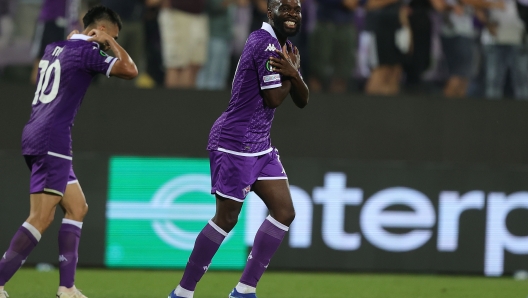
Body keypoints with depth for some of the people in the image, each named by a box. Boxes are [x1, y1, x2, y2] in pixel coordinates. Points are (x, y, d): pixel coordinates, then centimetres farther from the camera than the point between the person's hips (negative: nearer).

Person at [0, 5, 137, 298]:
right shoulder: (86, 51, -8)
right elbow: (129, 70, -13)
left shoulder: (54, 48, 18)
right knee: (41, 218, -12)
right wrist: (111, 42, 0)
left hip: (35, 136, 10)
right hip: (51, 141, -10)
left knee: (77, 207, 11)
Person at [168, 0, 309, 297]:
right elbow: (273, 98, -19)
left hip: (260, 145, 10)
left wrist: (293, 73, -10)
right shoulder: (266, 43, -17)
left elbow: (302, 101, 10)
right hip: (236, 142, -10)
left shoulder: (284, 46, 13)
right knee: (226, 219, -7)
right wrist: (293, 70, -4)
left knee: (284, 213, 3)